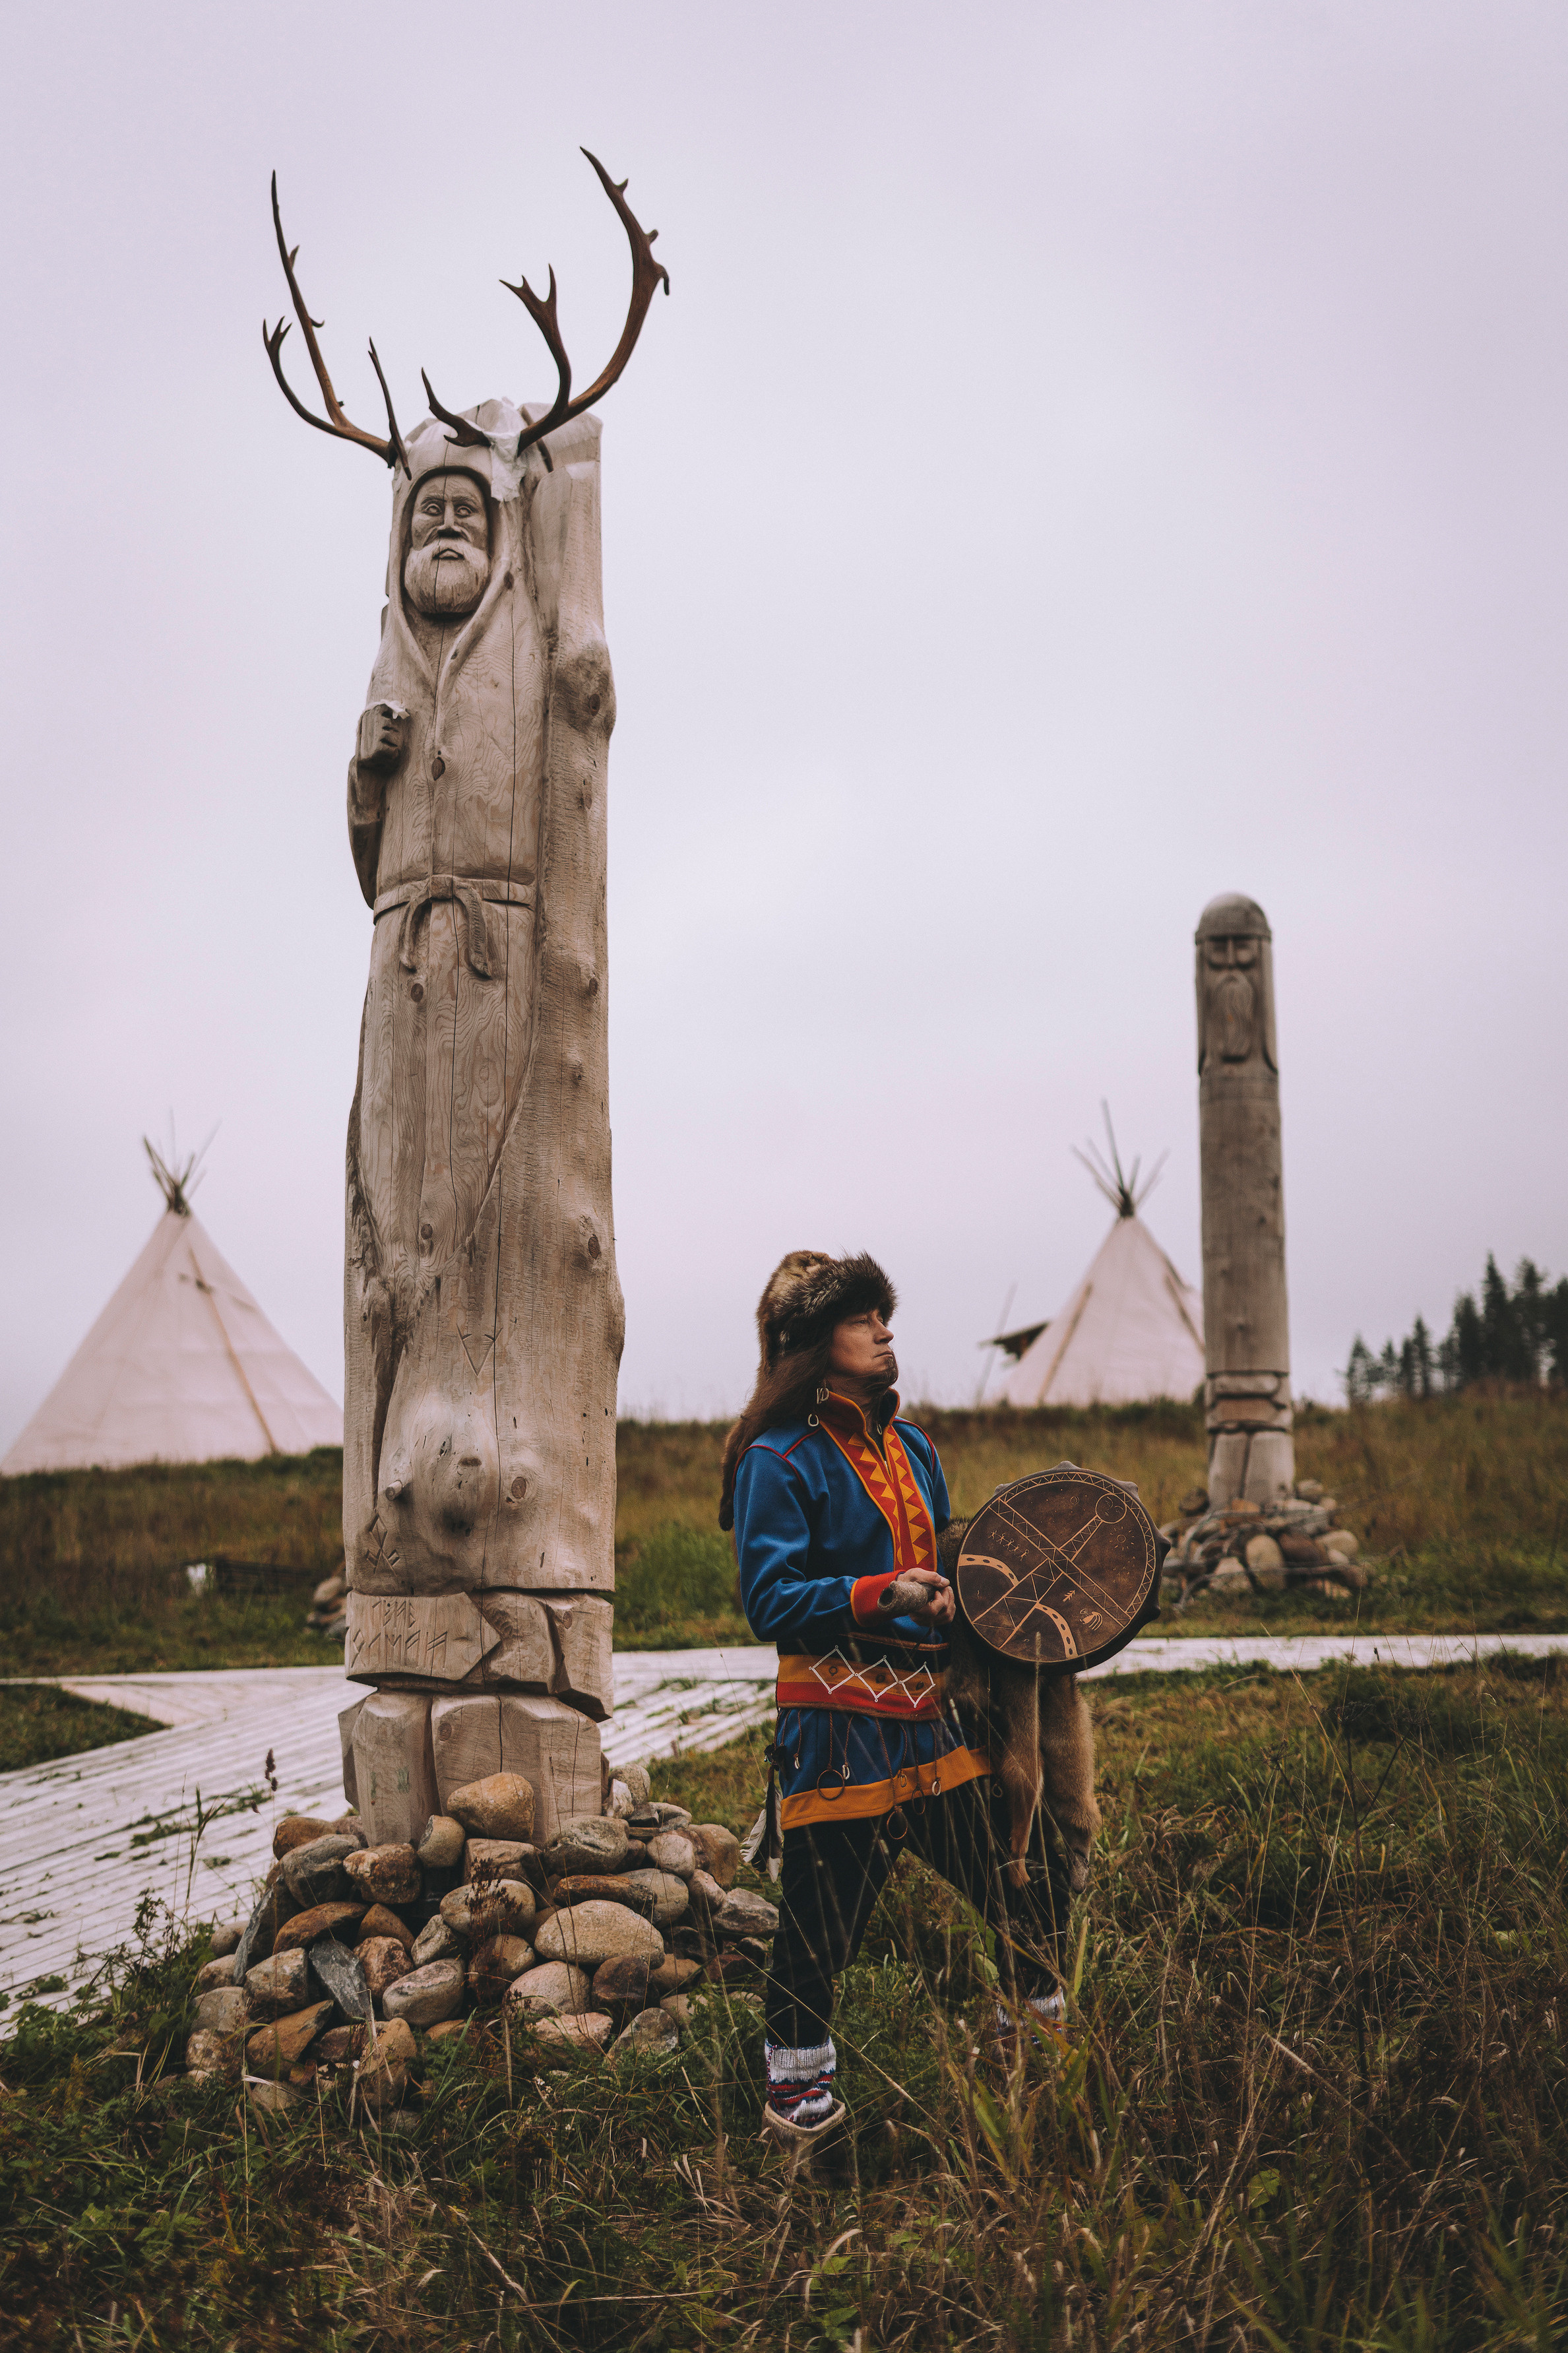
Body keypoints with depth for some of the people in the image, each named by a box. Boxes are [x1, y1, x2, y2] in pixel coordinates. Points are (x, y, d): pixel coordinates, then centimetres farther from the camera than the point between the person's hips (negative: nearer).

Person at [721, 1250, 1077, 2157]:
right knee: (823, 1917, -1)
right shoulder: (779, 1460, -7)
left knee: (1036, 1878, 9)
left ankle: (1036, 2041, 32)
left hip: (931, 1715, 7)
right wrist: (879, 1596, -22)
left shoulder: (910, 1446, 16)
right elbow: (771, 1601, -12)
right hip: (839, 1725, -7)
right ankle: (797, 2093, 19)